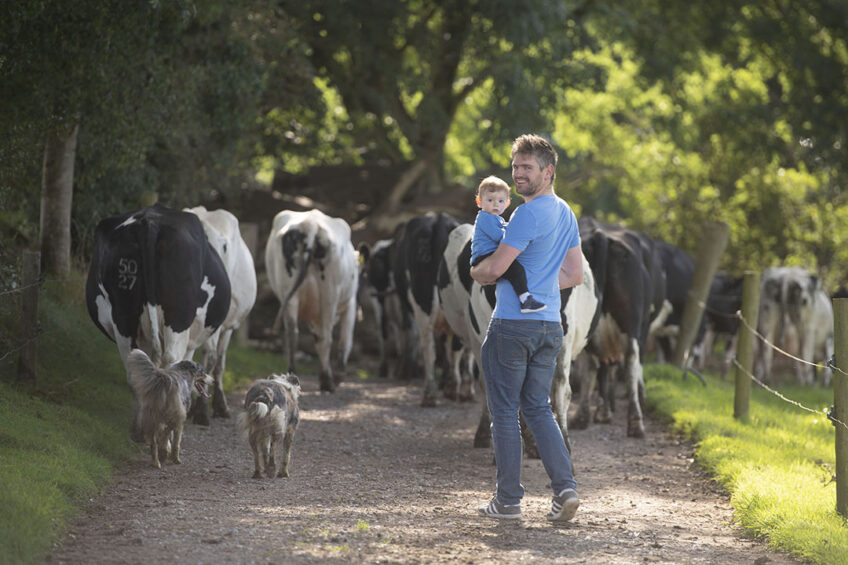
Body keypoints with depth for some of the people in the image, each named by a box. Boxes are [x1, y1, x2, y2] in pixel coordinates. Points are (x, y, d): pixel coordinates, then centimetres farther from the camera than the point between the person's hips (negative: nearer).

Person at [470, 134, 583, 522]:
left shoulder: (528, 214, -15)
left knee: (504, 413, 1)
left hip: (513, 326, -8)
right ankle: (565, 488, -1)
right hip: (550, 326, 8)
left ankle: (508, 500, 4)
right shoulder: (567, 214, 14)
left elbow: (494, 268, -18)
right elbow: (574, 275, 20)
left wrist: (475, 271, 4)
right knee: (538, 409, 14)